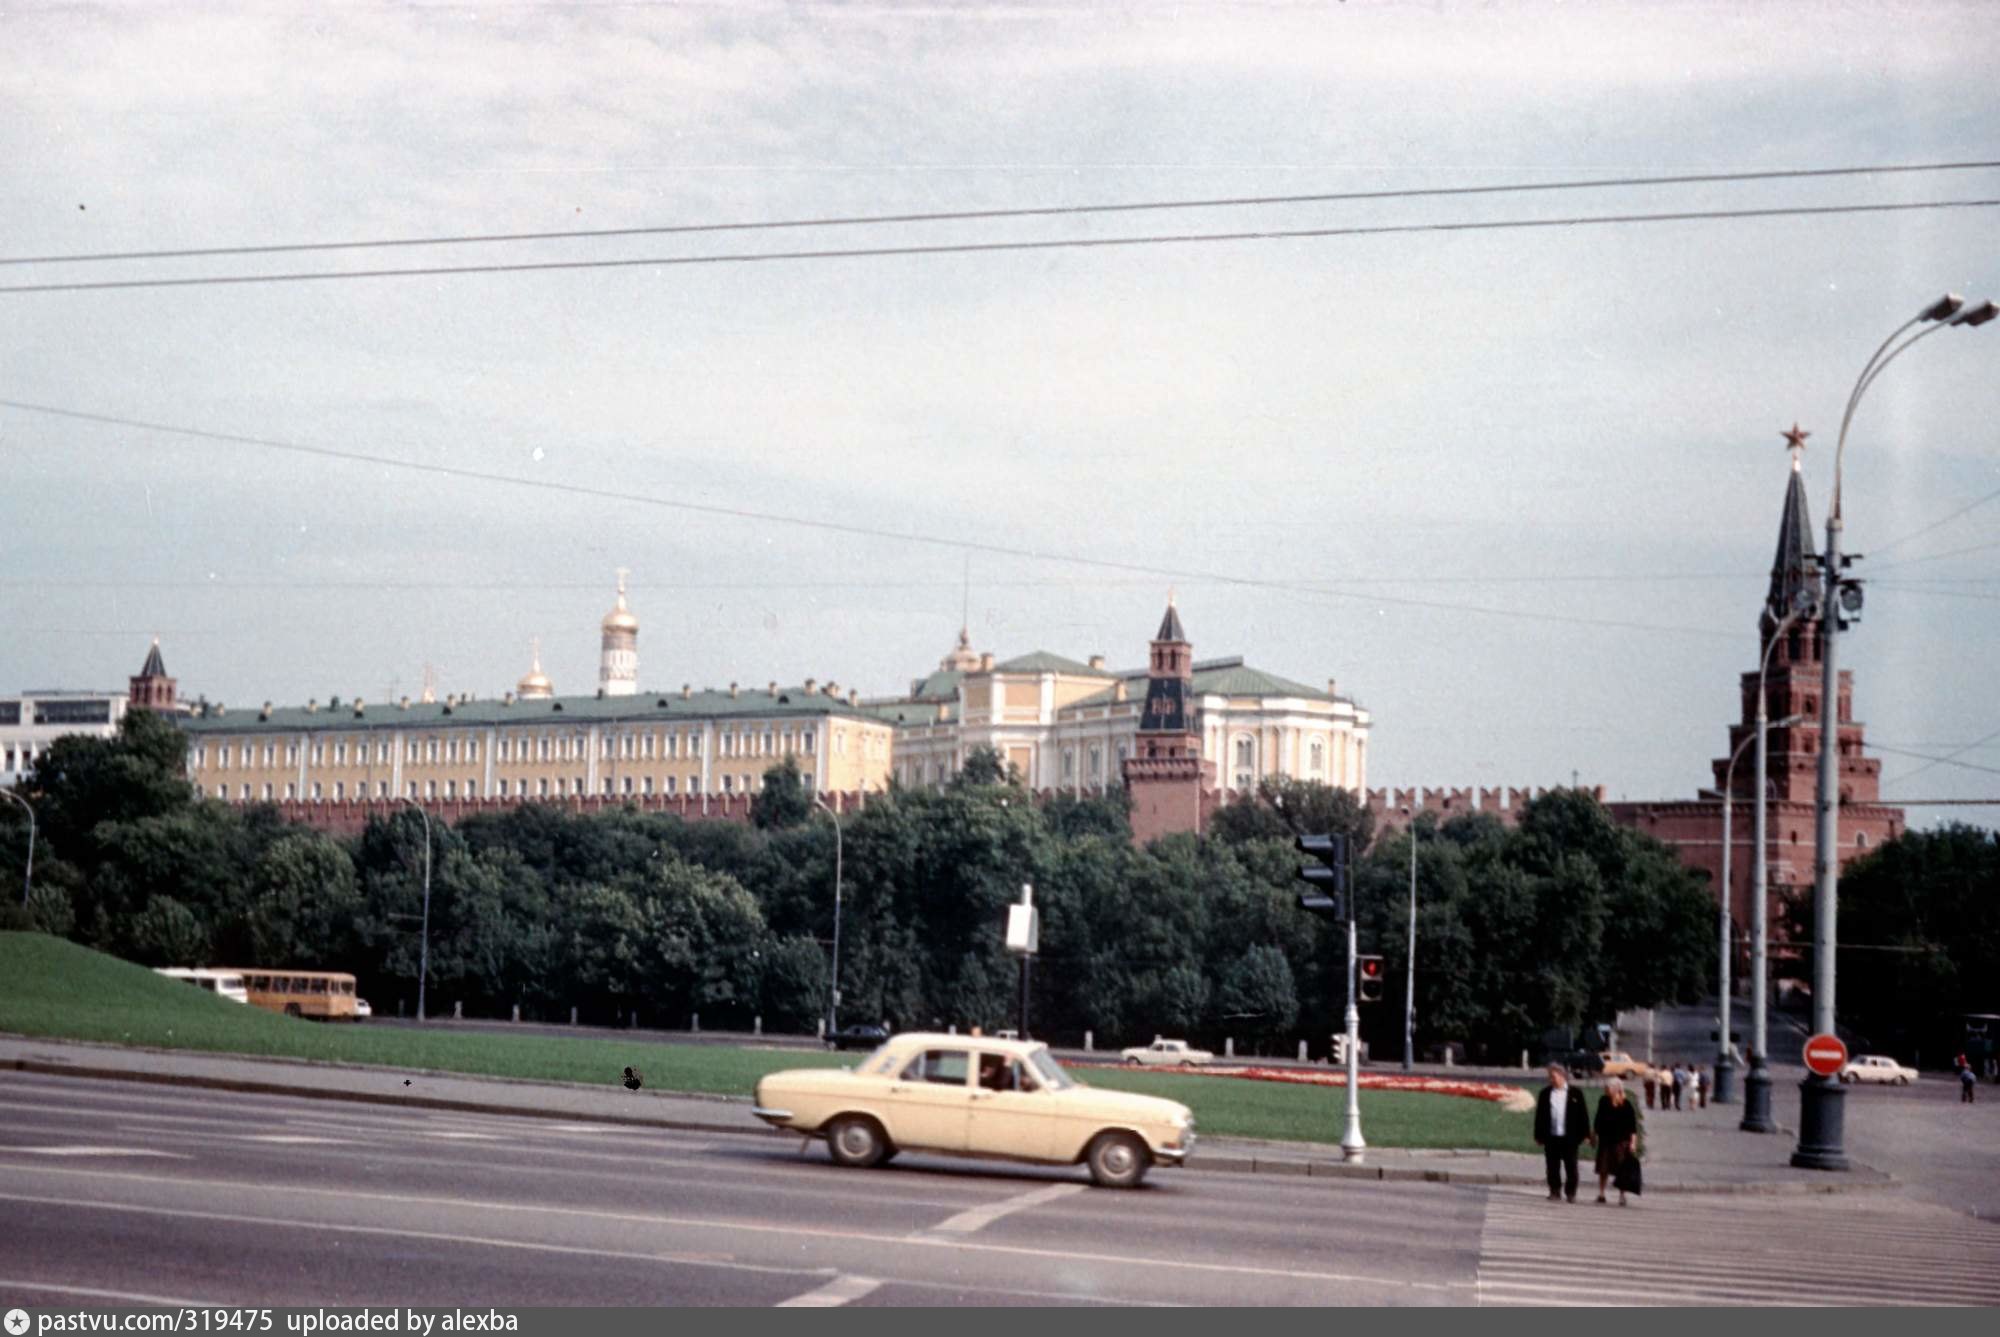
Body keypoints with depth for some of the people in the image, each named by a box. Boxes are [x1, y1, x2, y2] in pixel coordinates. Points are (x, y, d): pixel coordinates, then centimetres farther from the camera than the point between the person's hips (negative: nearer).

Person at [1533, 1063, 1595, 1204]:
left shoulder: (1575, 1094, 2)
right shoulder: (1544, 1093, 7)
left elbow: (1583, 1114, 3)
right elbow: (1539, 1116, 8)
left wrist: (1585, 1134, -1)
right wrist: (1538, 1136, 5)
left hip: (1570, 1137, -2)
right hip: (1551, 1137, 2)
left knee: (1571, 1167, 3)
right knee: (1553, 1167, 4)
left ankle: (1571, 1192, 14)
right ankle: (1555, 1192, 12)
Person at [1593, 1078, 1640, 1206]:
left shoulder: (1626, 1104, -10)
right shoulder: (1603, 1101, 1)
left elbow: (1633, 1125, -8)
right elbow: (1598, 1119, 14)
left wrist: (1633, 1142, -12)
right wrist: (1593, 1133, 17)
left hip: (1621, 1141, -4)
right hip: (1605, 1140, 4)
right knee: (1603, 1169, 6)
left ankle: (1622, 1196, 9)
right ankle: (1601, 1194, 16)